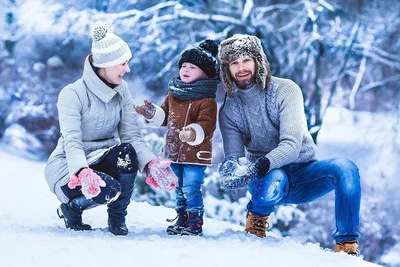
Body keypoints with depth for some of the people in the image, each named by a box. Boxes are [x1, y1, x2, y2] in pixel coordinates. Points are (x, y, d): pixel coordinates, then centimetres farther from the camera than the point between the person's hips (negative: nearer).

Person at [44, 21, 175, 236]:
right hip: (69, 167, -5)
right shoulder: (72, 94, -18)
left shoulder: (121, 91, -1)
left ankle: (117, 218, -8)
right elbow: (72, 142, -28)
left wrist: (151, 164, -28)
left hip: (102, 161, 5)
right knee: (108, 190, -35)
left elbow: (133, 136, -8)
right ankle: (70, 209, 0)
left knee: (126, 152, -30)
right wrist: (83, 172, -49)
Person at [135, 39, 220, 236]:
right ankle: (182, 221, 28)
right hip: (174, 152, 8)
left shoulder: (206, 100, -12)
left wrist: (194, 133, -40)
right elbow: (164, 116, 21)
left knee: (191, 188, -11)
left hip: (195, 153, -8)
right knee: (179, 189, 16)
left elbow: (207, 124, -22)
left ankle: (195, 224, -3)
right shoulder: (173, 95, 10)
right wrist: (152, 113, 2)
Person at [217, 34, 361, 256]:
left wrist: (260, 165, -42)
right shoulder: (229, 111, -1)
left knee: (345, 168, -32)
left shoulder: (285, 90, -12)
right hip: (267, 177, 1)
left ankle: (347, 245, -24)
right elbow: (232, 156, -8)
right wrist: (231, 168, -34)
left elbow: (292, 145, -23)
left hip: (303, 174, 0)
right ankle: (257, 215, -2)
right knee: (274, 180, -39)